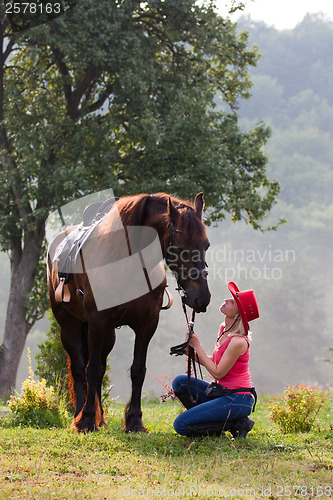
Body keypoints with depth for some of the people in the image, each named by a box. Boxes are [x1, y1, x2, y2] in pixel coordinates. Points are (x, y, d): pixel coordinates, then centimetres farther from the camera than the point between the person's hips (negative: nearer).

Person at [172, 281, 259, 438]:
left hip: (238, 400, -9)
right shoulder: (224, 329, 8)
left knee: (181, 425, -13)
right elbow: (214, 362, 15)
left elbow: (217, 373, -18)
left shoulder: (238, 341, -21)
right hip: (223, 392, 9)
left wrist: (198, 346, -12)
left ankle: (236, 424, -4)